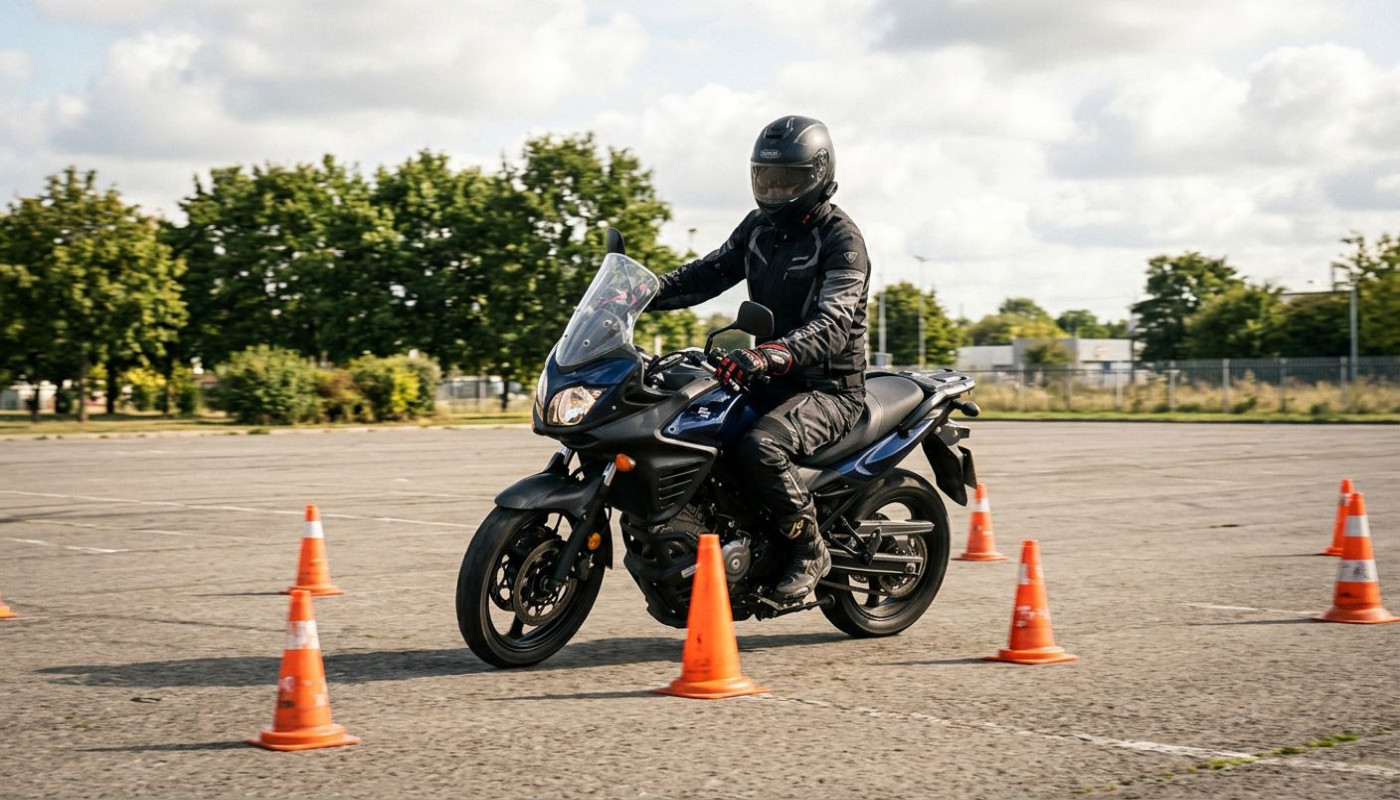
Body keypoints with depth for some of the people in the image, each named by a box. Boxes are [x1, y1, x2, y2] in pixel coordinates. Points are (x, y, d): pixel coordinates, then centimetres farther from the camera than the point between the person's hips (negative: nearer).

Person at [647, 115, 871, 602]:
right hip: (770, 379, 8)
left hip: (828, 388, -8)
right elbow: (710, 273, 12)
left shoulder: (841, 239, -14)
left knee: (758, 449, -34)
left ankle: (810, 551, -12)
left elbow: (833, 324, -28)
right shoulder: (760, 227, 10)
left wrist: (772, 354, -45)